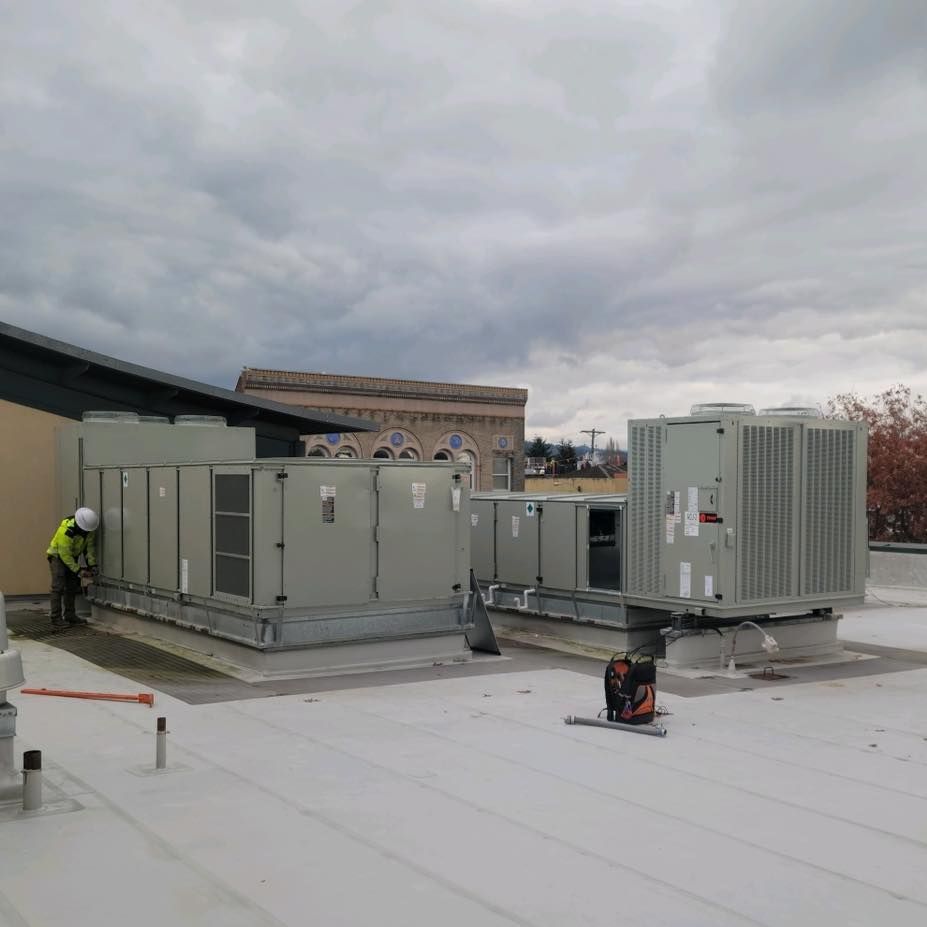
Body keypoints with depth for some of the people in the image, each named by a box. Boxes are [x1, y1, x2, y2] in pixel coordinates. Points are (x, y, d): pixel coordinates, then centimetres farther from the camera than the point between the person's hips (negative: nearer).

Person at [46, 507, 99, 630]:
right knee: (58, 587, -15)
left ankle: (70, 615, 17)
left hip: (73, 555, 7)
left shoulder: (89, 528, -17)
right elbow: (65, 555, -29)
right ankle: (56, 619, -18)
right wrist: (78, 570, -27)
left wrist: (92, 565, -18)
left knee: (72, 586, 8)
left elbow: (90, 546, -10)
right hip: (58, 555, -7)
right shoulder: (66, 531, -35)